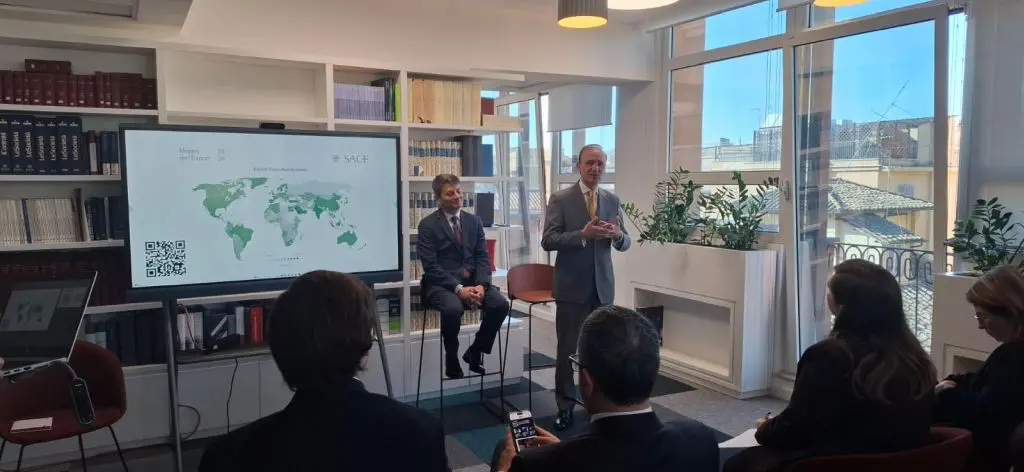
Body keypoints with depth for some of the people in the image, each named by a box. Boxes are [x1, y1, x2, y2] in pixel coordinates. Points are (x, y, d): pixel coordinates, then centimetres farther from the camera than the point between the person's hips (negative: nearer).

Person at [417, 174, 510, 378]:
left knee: (501, 304, -22)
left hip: (472, 281, 4)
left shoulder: (474, 221, 11)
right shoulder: (428, 225, -3)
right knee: (453, 308, -36)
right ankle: (451, 360, -8)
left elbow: (483, 257, 6)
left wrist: (481, 285, -13)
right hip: (442, 284, -4)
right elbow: (431, 266, -11)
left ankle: (474, 352, 1)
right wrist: (458, 288, -22)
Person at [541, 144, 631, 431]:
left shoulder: (613, 200, 7)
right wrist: (583, 234, -25)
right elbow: (548, 241, -13)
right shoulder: (560, 199, -5)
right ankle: (565, 406, 17)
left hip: (603, 285, 3)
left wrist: (617, 234, -16)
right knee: (567, 349, 5)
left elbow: (625, 244, 8)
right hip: (572, 285, -3)